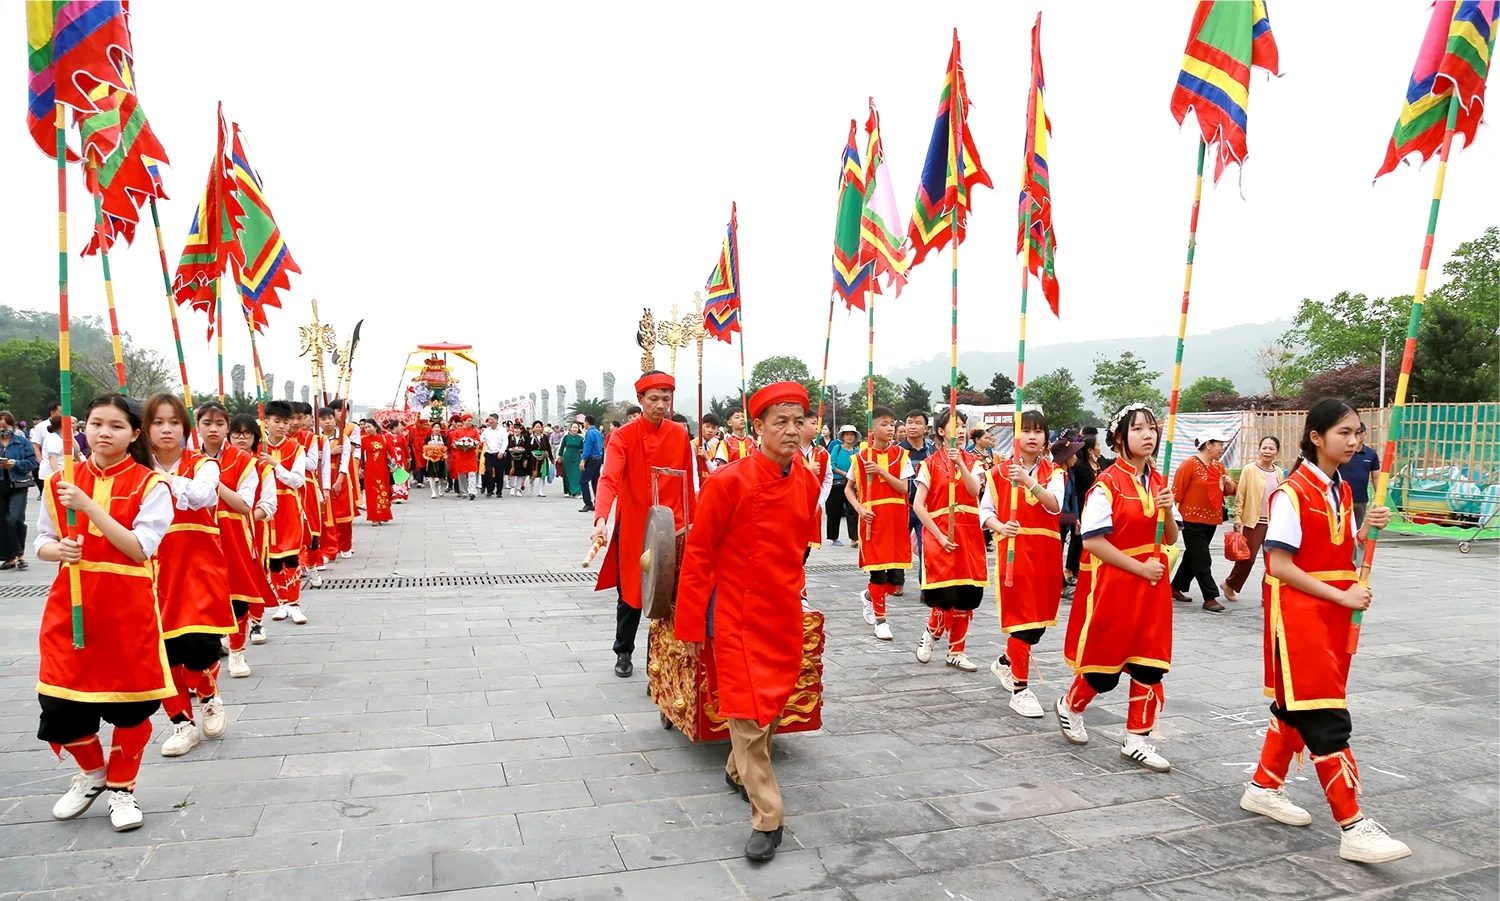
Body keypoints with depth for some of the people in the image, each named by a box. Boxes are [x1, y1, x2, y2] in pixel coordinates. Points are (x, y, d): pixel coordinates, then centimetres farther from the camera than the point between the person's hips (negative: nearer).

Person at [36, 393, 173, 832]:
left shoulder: (150, 484, -7)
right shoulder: (61, 482, 5)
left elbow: (139, 548, -17)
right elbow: (42, 542, 10)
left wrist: (89, 505, -23)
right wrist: (58, 550, -14)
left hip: (128, 607, -3)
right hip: (71, 605, 3)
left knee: (131, 701, 5)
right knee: (59, 704, 5)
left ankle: (122, 786, 29)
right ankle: (92, 770, 35)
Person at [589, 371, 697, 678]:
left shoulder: (680, 435, 2)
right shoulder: (623, 436, -9)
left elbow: (688, 485, 10)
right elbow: (609, 478, -22)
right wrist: (601, 519, -37)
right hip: (634, 529, -2)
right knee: (630, 594, 10)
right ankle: (623, 653, 30)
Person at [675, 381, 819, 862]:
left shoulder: (808, 483, -1)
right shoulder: (729, 481, -18)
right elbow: (698, 554, -12)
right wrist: (691, 625, -9)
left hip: (785, 614, 6)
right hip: (738, 614, -6)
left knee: (774, 701, 17)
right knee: (749, 710, -5)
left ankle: (739, 770, 43)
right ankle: (767, 817, 7)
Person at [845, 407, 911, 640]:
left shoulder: (901, 454, 2)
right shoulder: (861, 457, -1)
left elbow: (903, 488, -5)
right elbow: (848, 489, 6)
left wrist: (882, 471, -16)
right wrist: (859, 509, -10)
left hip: (896, 519, 2)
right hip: (873, 519, -2)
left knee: (897, 577, 3)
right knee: (878, 570, 0)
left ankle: (870, 596, 32)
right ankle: (880, 620, 15)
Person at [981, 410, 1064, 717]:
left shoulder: (1054, 471, 4)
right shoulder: (1000, 471, 1)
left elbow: (1054, 505, -15)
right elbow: (985, 510, 1)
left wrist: (1028, 481, -30)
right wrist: (1000, 527, -20)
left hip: (1046, 552, 3)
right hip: (1013, 549, -3)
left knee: (1041, 617, 12)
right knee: (1021, 616, -6)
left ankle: (1005, 662, 37)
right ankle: (1020, 689, 2)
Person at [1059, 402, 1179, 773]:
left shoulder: (1159, 482, 8)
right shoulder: (1107, 483, -13)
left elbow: (1171, 539, 12)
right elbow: (1093, 541, -17)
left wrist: (1168, 510, -8)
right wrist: (1140, 568, -17)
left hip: (1152, 586, 6)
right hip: (1112, 584, -6)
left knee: (1149, 666, 4)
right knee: (1103, 666, 5)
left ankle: (1137, 740, 16)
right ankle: (1069, 707, 33)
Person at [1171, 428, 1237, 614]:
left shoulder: (1218, 466, 9)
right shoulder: (1189, 464, -12)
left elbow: (1230, 491, 17)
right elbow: (1177, 493, -12)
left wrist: (1229, 483, -6)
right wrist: (1174, 516, -14)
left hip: (1211, 520, 7)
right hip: (1192, 520, -7)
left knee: (1192, 557, 15)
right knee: (1202, 560, -7)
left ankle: (1176, 588, 27)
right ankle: (1210, 598, -4)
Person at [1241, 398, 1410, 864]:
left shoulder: (1343, 490, 10)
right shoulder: (1293, 492, -15)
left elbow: (1340, 553, 16)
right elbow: (1279, 565, -18)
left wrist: (1367, 528, -2)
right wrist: (1342, 595, -18)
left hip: (1333, 613, 9)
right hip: (1297, 612, -9)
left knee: (1296, 706, 16)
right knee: (1326, 718, -8)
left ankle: (1264, 788, 30)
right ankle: (1354, 828, -4)